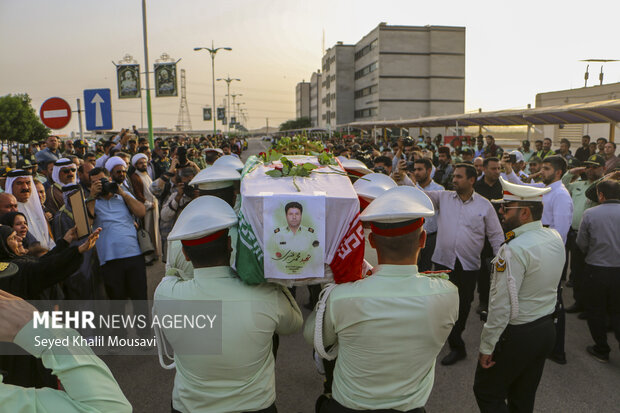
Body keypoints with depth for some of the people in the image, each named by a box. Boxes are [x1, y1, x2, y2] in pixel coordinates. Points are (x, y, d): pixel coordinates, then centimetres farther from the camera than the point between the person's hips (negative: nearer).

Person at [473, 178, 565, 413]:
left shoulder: (514, 249, -26)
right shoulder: (556, 238, -1)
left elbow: (502, 307, -25)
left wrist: (487, 347, -14)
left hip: (516, 335, -8)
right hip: (546, 329, 8)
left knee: (487, 394, 9)